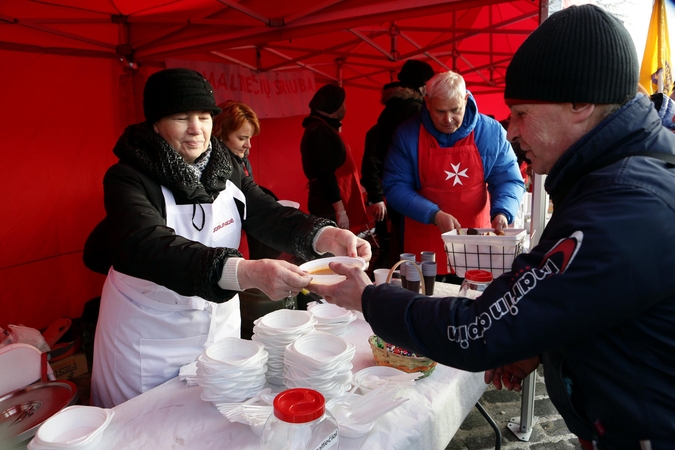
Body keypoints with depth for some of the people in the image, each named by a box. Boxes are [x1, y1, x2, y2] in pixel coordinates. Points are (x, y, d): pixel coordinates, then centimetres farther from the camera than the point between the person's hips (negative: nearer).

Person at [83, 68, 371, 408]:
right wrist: (247, 273, -50)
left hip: (219, 322, 5)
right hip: (148, 338, -4)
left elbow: (270, 216, -11)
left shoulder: (225, 170, -1)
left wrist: (325, 236, -32)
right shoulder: (128, 177, -19)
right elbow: (149, 249, -35)